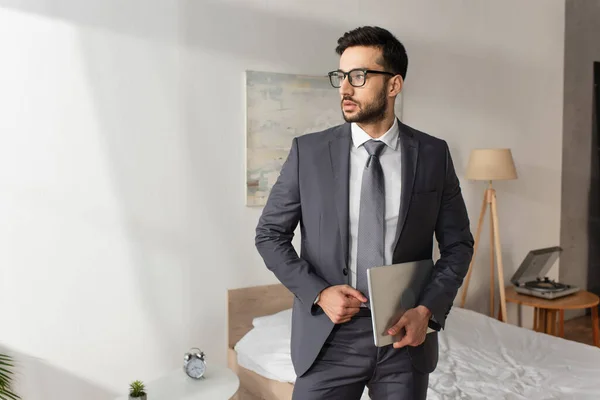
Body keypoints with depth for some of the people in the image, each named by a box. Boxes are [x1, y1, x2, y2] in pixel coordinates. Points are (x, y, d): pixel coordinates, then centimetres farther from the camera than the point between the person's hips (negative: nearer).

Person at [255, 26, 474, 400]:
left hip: (406, 333, 1)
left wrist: (428, 309, -9)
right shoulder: (309, 151, -5)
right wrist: (318, 293, -11)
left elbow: (458, 243, 4)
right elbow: (270, 234, 0)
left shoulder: (433, 154, -2)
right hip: (329, 335, -1)